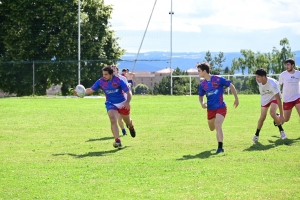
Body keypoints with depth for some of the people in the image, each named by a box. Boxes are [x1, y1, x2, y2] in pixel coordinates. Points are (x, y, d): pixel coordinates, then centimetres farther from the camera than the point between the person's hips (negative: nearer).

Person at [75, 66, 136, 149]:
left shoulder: (118, 81, -21)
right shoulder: (100, 82, -12)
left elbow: (129, 93, -17)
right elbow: (91, 90, -1)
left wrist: (127, 102, -35)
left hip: (122, 104, -1)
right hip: (111, 104, 1)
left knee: (127, 121, 19)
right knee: (113, 120, -25)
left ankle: (131, 126, 59)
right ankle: (117, 141, -29)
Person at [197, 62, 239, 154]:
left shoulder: (218, 79, -13)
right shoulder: (202, 84, 1)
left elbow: (231, 86, -5)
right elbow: (200, 96, 15)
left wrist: (236, 98, -3)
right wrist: (202, 103, -7)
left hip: (221, 107, -6)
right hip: (210, 109, 6)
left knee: (217, 126, -23)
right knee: (212, 128, 18)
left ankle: (220, 147, -22)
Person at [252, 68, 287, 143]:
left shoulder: (272, 84, -41)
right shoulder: (258, 81, -24)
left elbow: (278, 100, -38)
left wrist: (281, 115, -37)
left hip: (274, 97, -4)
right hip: (265, 99, 4)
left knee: (272, 113, -27)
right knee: (262, 117, -3)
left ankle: (281, 131, -5)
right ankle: (256, 135, 18)